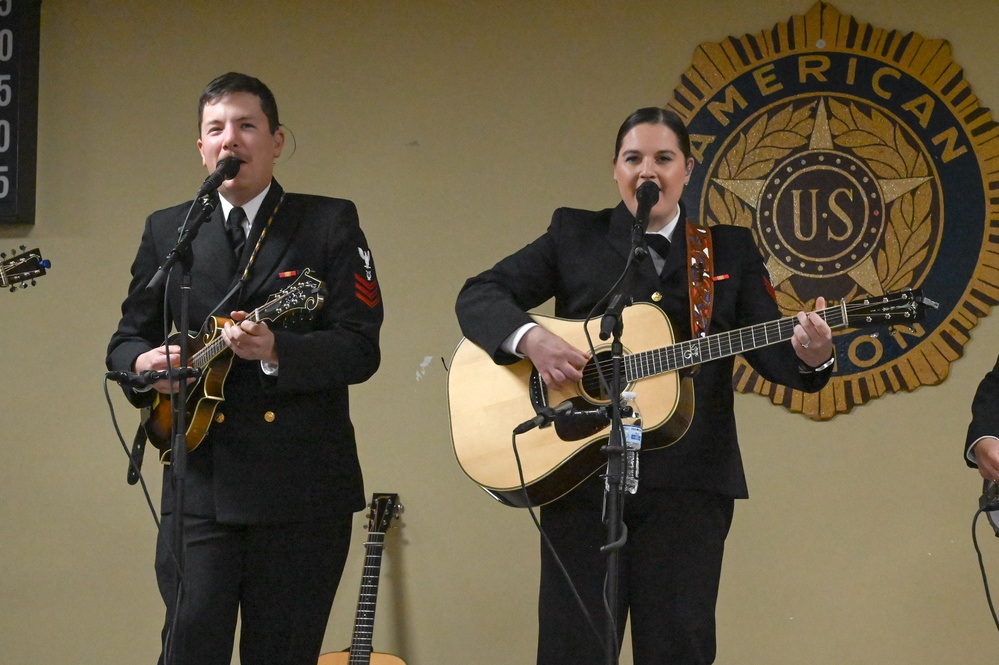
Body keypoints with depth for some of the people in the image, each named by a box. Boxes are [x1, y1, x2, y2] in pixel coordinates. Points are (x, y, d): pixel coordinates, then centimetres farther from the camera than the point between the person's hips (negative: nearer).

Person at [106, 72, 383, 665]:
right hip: (200, 481, 2)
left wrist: (275, 351, -22)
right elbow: (126, 338, 18)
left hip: (302, 487, -2)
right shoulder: (166, 231, 13)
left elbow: (361, 348, -5)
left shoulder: (330, 224, 4)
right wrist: (143, 363, -6)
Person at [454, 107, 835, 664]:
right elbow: (478, 295, 4)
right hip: (579, 474, 0)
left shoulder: (730, 249, 11)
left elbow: (769, 351, 5)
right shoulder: (575, 236, 9)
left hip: (688, 485, 1)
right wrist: (528, 337, -16)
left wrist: (810, 356, -18)